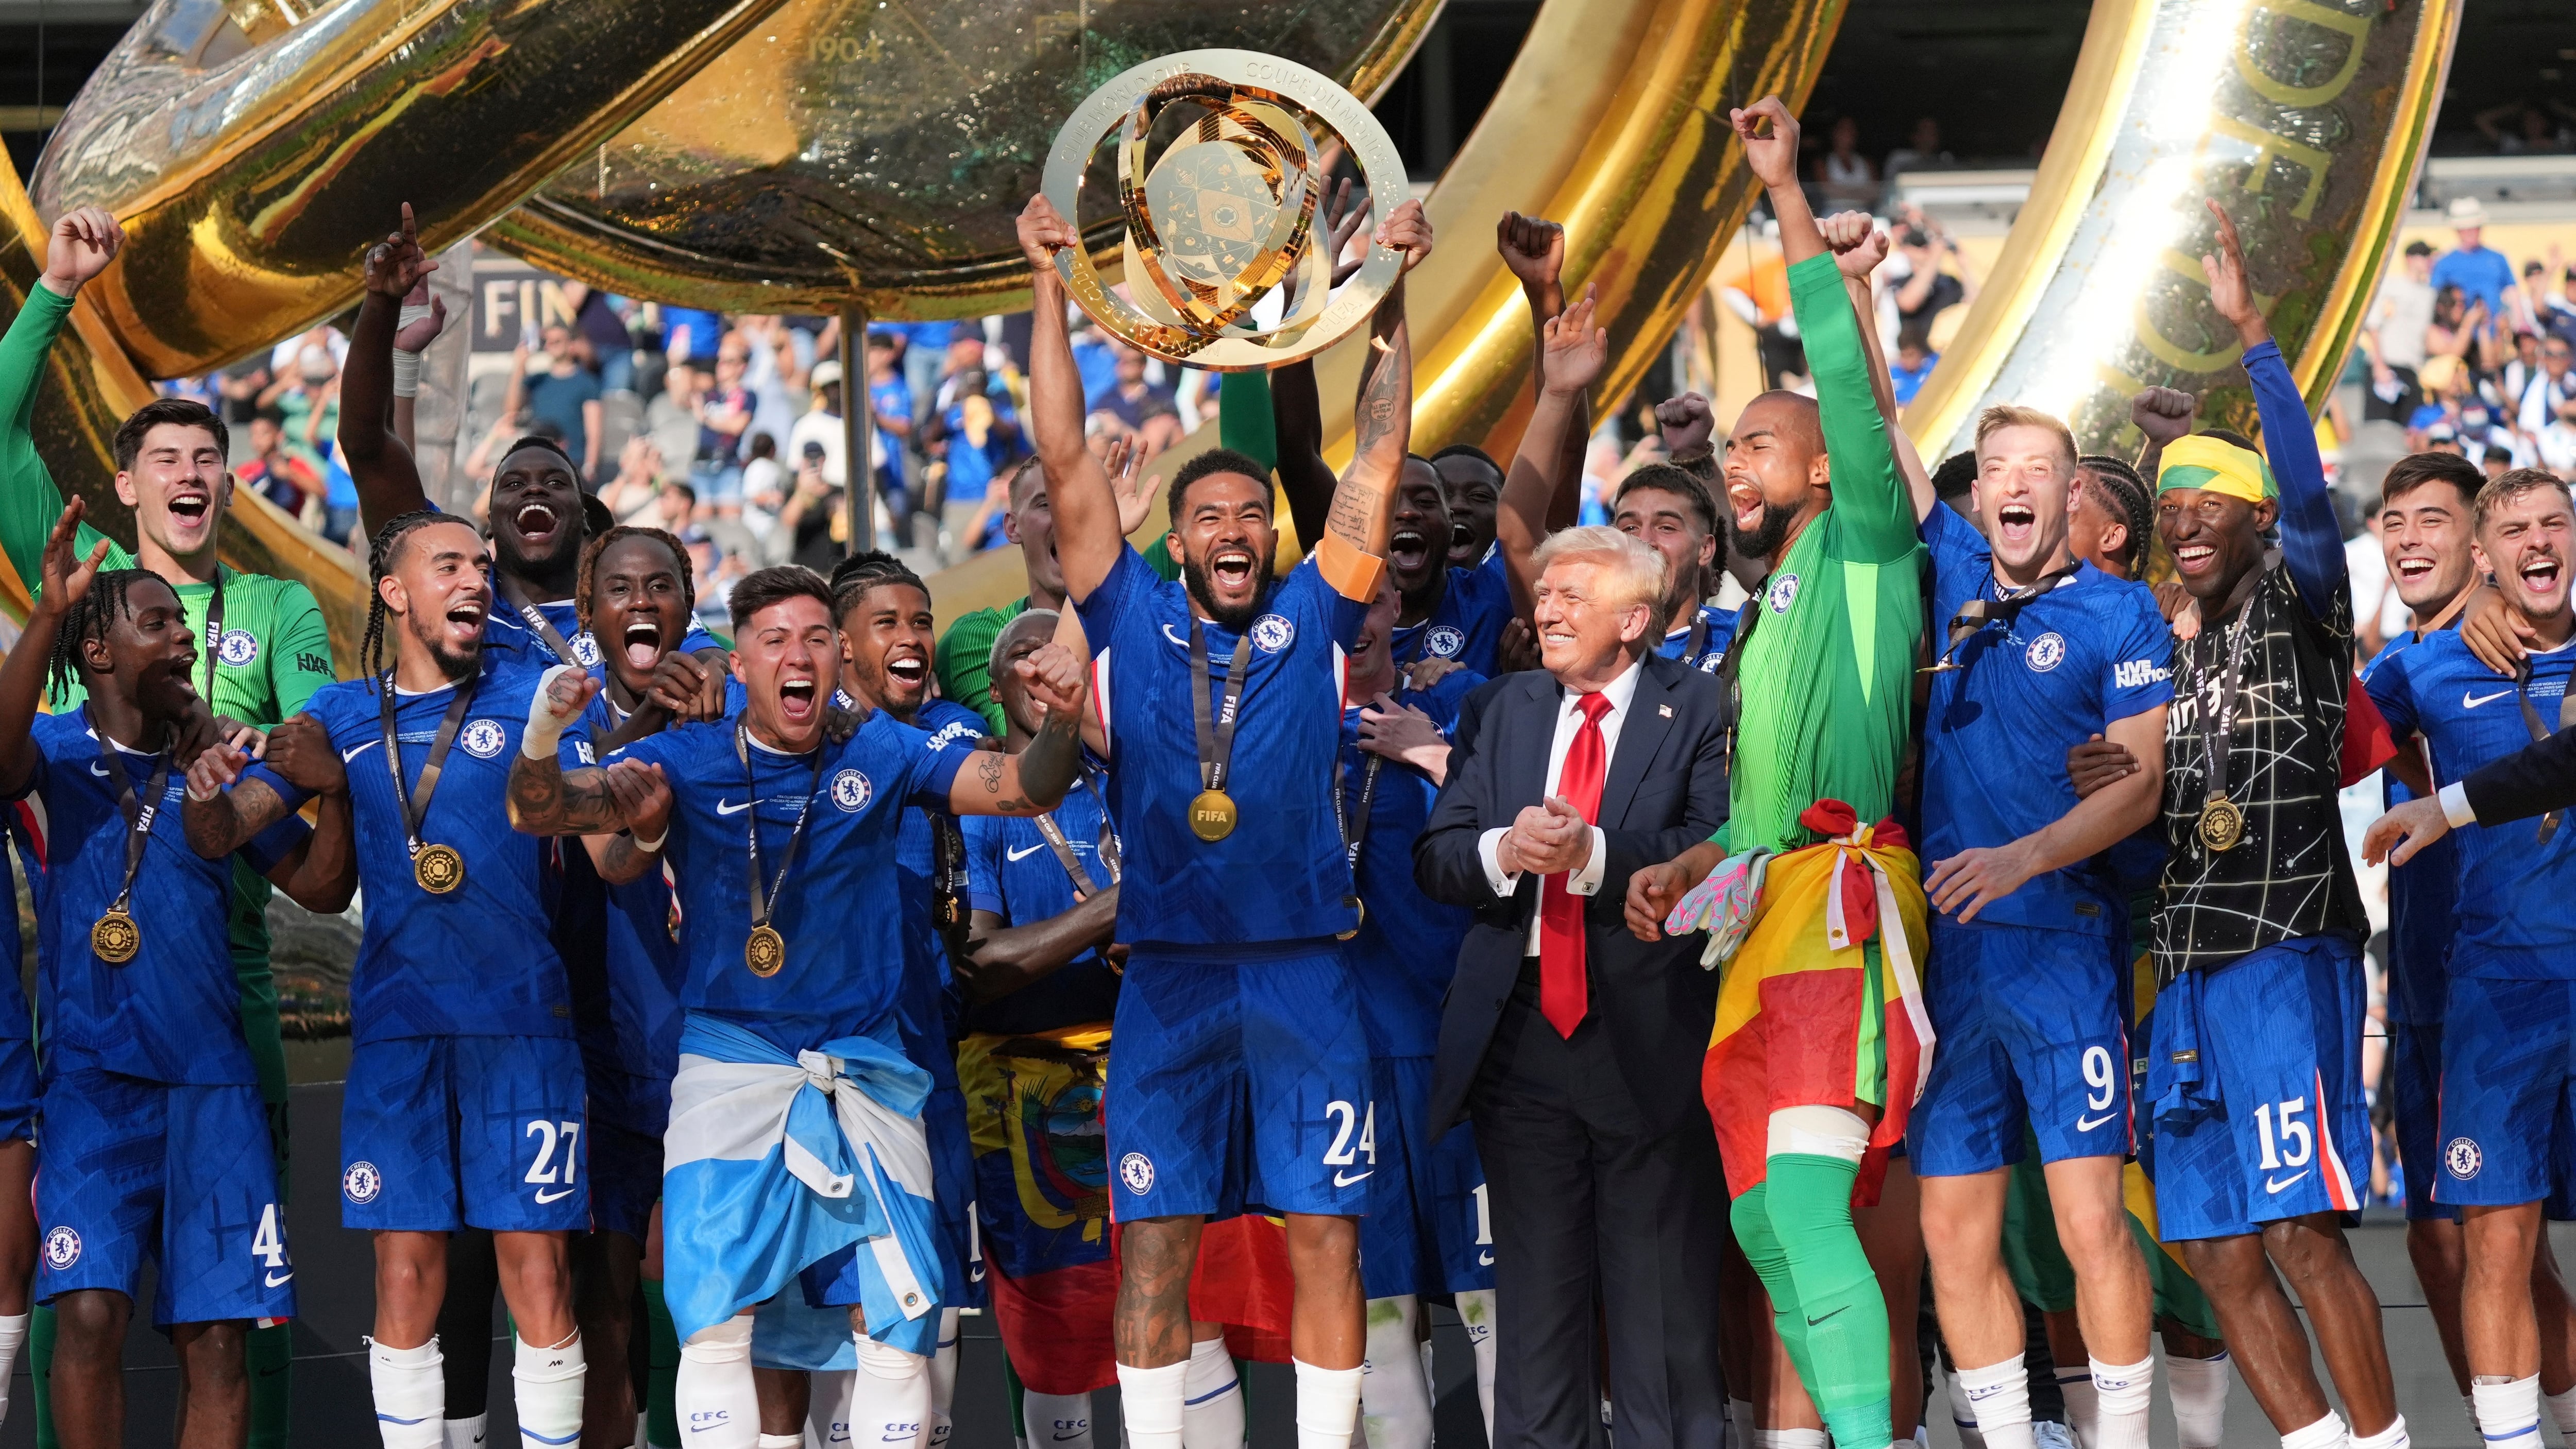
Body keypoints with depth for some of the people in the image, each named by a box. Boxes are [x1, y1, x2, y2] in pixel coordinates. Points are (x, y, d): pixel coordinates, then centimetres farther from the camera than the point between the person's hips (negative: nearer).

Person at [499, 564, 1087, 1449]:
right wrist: (544, 738, -36)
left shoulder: (880, 753, 2)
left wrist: (1061, 722, -25)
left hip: (864, 1069, 2)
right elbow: (544, 810, -14)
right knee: (717, 1322, -12)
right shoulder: (690, 762, -3)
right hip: (729, 1067, -2)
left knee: (897, 1325, -1)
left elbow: (1026, 791, -3)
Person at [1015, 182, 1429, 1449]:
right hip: (1168, 977, 0)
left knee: (1325, 1237, 0)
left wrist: (1388, 295, -1)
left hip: (1301, 976, 0)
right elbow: (1066, 462, 3)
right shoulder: (1133, 623, 6)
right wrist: (1051, 291, -1)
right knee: (1155, 1247, 1)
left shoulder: (1311, 620, 7)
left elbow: (1380, 456, 4)